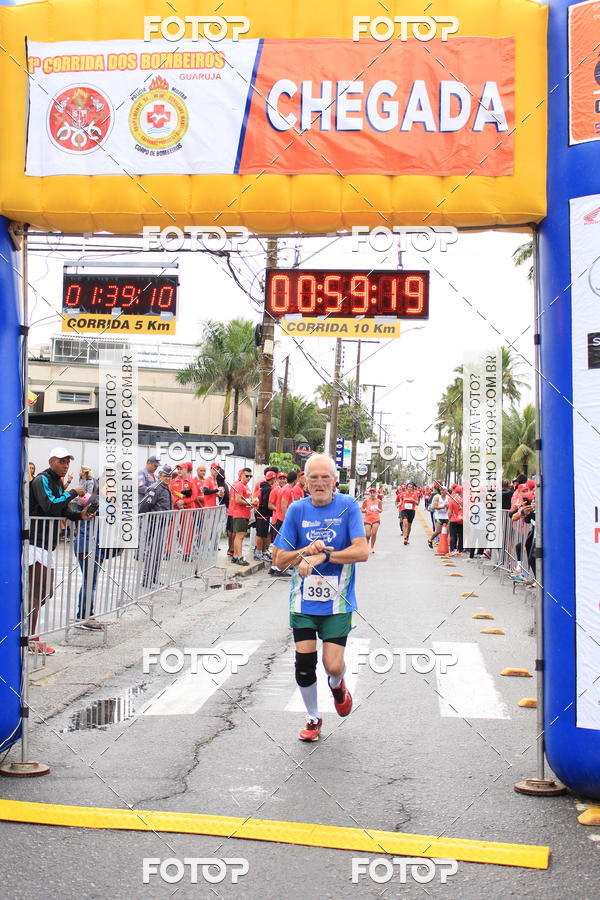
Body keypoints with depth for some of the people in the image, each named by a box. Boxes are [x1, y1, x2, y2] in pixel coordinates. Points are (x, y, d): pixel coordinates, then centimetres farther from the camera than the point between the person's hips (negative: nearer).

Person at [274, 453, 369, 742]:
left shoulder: (348, 506, -7)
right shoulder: (297, 509, -1)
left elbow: (362, 552, -17)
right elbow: (281, 559, 1)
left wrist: (322, 556, -23)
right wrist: (306, 551, -18)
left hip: (338, 601, -2)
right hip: (303, 600, 2)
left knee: (333, 666, -8)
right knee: (304, 663, -1)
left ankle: (337, 685, 31)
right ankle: (313, 717, 26)